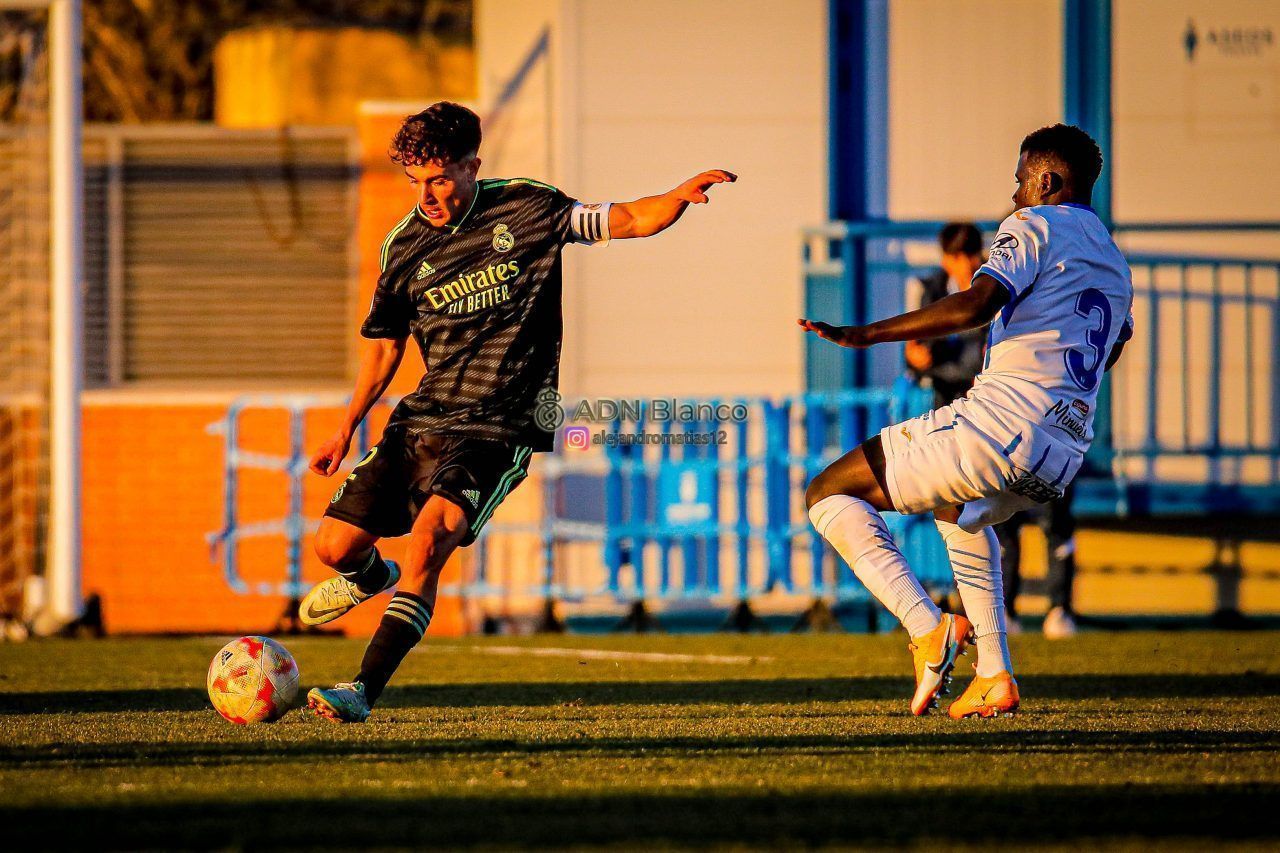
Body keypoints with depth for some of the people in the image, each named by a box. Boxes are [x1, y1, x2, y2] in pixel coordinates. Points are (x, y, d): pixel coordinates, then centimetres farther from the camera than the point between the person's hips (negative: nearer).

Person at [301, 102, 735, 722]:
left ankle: (364, 690, -32)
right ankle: (371, 576, 41)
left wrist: (682, 195, -26)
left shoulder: (525, 209, -5)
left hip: (500, 426, -5)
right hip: (424, 415, 5)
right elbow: (384, 343, 17)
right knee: (334, 544, 1)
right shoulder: (404, 245, 5)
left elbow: (625, 221, -6)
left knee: (431, 532, -28)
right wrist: (347, 429, 16)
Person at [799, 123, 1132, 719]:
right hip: (1063, 460, 8)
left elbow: (977, 303, -18)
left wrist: (867, 334, -18)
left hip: (1002, 423, -8)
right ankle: (995, 677, 26)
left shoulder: (1034, 225, -1)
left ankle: (929, 629, -17)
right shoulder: (1115, 264, 24)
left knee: (829, 495, 1)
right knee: (961, 511, 40)